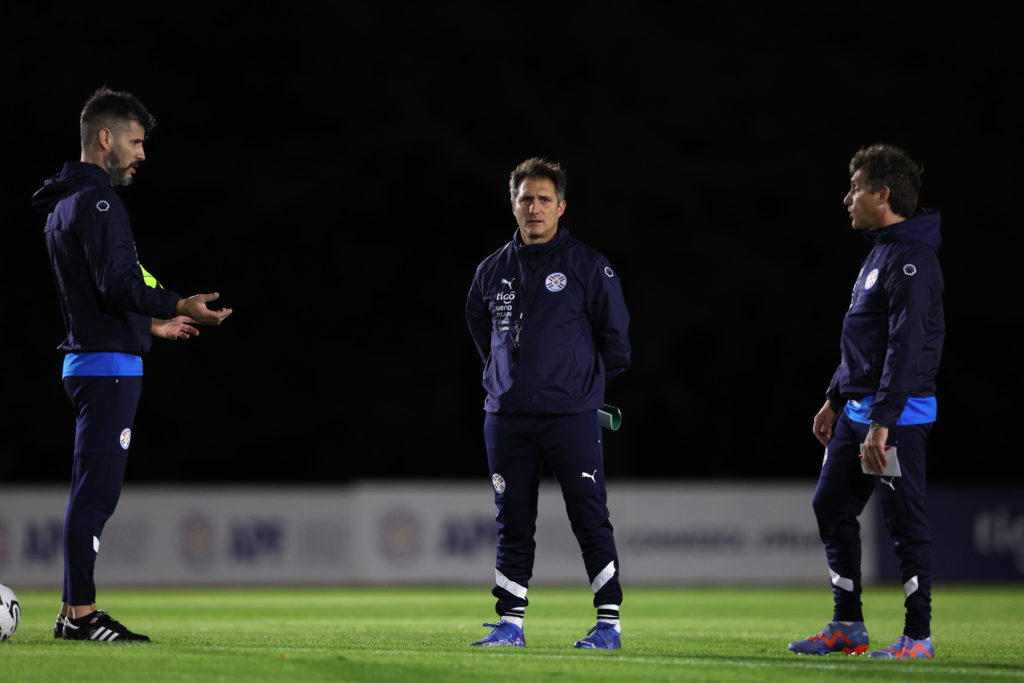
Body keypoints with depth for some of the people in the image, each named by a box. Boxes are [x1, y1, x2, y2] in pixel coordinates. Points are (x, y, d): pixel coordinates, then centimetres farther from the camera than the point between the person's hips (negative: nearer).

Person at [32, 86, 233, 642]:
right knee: (98, 488, -10)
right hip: (109, 366, -11)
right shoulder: (96, 201, -13)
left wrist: (151, 325, 28)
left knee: (92, 488, 12)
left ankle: (73, 611, 15)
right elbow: (118, 285, -23)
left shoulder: (65, 204, 19)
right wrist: (180, 306, -29)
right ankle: (80, 613, -10)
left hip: (87, 361, 11)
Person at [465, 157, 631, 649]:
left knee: (591, 521, -5)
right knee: (513, 525, 7)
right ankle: (509, 623, 12)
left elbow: (614, 333, 4)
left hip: (570, 417, -4)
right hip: (507, 418, 4)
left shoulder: (587, 266, -2)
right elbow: (479, 323, 27)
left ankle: (609, 623, -1)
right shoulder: (493, 271, 10)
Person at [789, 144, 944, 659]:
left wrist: (882, 422, -26)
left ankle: (918, 636, 0)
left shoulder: (910, 259, -17)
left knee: (904, 522, -6)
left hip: (897, 414, -10)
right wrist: (835, 399, 22)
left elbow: (906, 346, -23)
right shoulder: (879, 253, 16)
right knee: (831, 507, 11)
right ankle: (847, 626, 18)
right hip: (857, 408, 10)